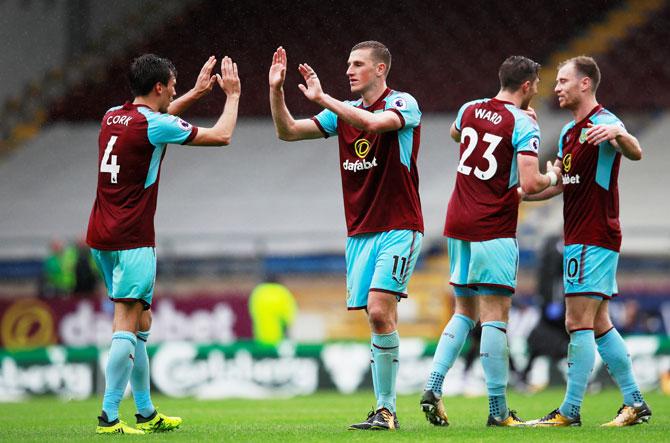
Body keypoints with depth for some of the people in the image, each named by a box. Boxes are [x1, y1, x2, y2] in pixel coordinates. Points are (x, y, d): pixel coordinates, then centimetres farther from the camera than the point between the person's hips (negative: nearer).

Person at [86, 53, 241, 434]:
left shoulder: (113, 117, 11)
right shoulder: (154, 124, -12)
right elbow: (222, 135, -3)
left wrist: (196, 93, 38)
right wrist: (233, 95, 13)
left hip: (102, 237, 9)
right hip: (132, 240, -8)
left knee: (142, 321, 15)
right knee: (127, 324, -10)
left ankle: (147, 413, 20)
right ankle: (109, 416, -16)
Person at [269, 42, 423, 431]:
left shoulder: (403, 104, -7)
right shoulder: (345, 111, 13)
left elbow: (372, 123, -28)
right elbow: (289, 131, 10)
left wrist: (322, 98, -26)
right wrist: (276, 90, -3)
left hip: (398, 229, -6)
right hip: (360, 233, 6)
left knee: (380, 311, -18)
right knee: (378, 319, 3)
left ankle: (386, 410, -14)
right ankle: (386, 409, 6)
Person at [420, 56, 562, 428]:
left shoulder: (469, 110, 9)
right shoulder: (524, 125, -10)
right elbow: (529, 184, -19)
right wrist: (552, 177, 4)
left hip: (458, 226, 6)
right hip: (494, 229, -6)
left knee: (465, 312, 16)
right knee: (496, 315, -3)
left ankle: (433, 387, 2)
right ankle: (498, 410, -2)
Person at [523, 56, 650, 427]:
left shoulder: (603, 122, -13)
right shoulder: (568, 132, 17)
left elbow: (635, 153, -32)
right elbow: (558, 184, 27)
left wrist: (617, 133, -52)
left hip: (594, 239, -10)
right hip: (579, 239, 10)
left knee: (579, 323, -10)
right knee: (598, 325, 11)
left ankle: (570, 411, -8)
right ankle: (635, 403, 15)